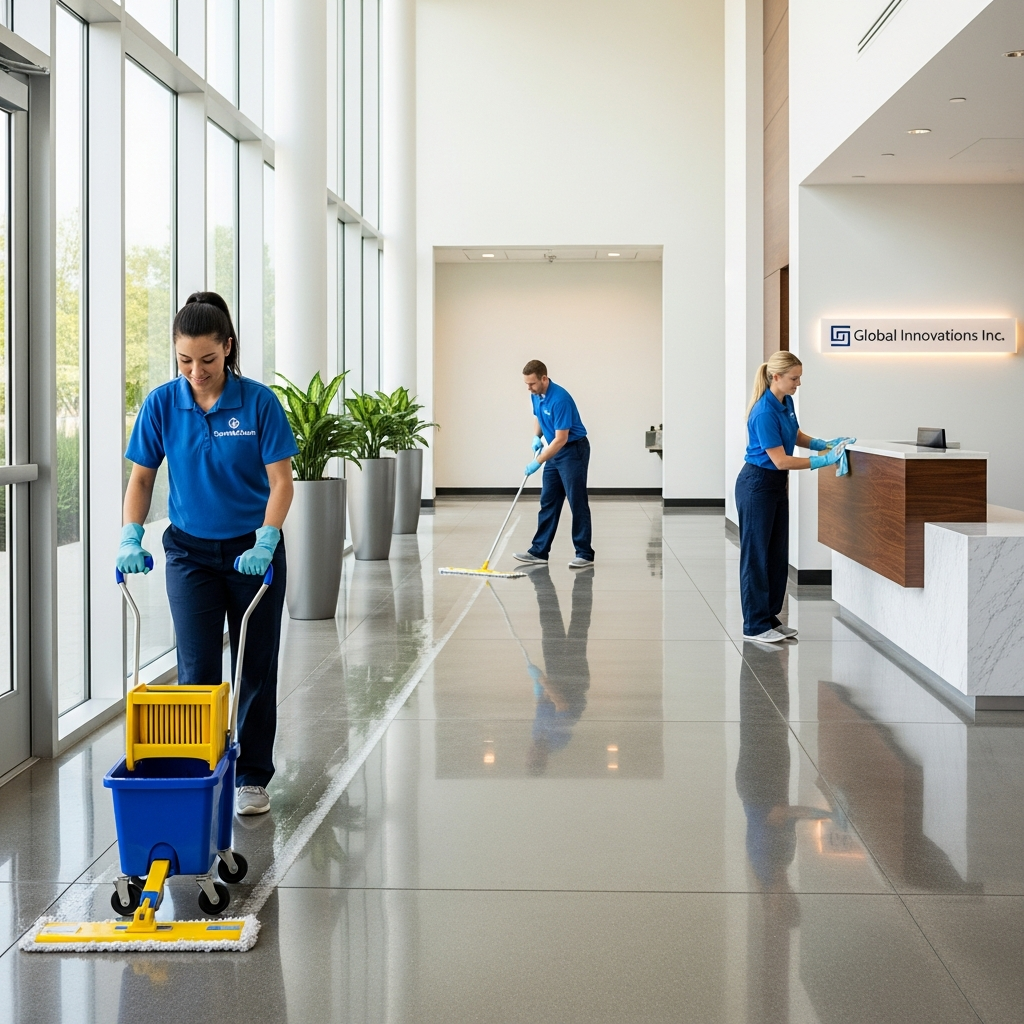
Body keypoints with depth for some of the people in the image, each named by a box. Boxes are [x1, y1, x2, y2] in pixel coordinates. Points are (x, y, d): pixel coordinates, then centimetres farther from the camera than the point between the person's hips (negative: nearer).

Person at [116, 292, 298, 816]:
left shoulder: (259, 402, -12)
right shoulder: (161, 404, -6)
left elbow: (280, 481, -11)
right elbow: (141, 477, 0)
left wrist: (264, 543, -24)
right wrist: (131, 537, -14)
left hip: (253, 550, -1)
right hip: (190, 551, 1)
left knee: (255, 670, 6)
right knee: (197, 670, -1)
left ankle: (252, 777, 18)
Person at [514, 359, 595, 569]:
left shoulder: (560, 399, -26)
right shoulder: (536, 395, 1)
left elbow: (561, 439, -26)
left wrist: (538, 462, -23)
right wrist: (536, 437, 2)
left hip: (574, 451, -9)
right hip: (554, 452, 9)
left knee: (577, 503, -6)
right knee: (548, 502, 8)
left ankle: (585, 554, -2)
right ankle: (539, 551, 11)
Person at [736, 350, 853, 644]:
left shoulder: (786, 402, 3)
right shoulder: (764, 413, -25)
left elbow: (795, 435, 19)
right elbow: (781, 460, -24)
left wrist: (824, 444, 3)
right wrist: (823, 461, -23)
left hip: (776, 485, 9)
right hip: (757, 485, -9)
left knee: (778, 554, 12)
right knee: (756, 554, -3)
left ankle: (770, 617, 20)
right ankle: (755, 625, 4)